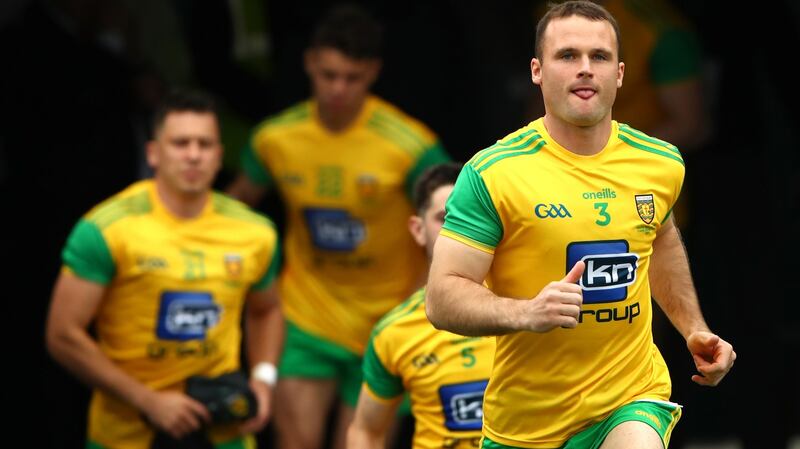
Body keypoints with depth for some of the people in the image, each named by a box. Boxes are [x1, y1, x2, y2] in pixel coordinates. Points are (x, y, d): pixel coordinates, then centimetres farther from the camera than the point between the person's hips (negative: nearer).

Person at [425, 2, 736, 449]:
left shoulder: (662, 163, 3)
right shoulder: (491, 173, -12)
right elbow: (443, 299, -15)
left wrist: (694, 328, 17)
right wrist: (527, 312, -31)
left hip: (633, 398, 1)